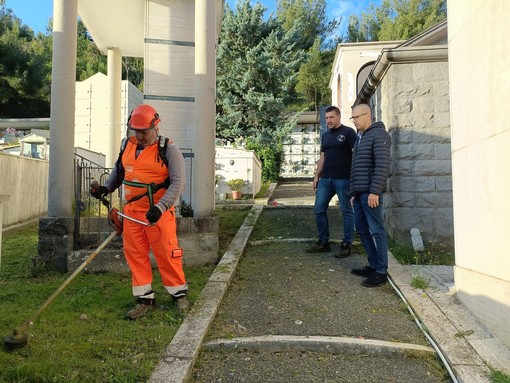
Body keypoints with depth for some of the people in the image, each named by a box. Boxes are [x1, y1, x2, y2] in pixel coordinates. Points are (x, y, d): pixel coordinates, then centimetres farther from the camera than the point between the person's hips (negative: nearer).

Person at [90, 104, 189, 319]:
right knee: (135, 255, 8)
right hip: (131, 210, 6)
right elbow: (118, 170, 24)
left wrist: (160, 207, -29)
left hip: (158, 212, -6)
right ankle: (145, 299, 20)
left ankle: (179, 294, 18)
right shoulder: (127, 145, 9)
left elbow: (178, 183, -17)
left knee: (166, 254, -1)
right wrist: (106, 188, 6)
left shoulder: (168, 150, -10)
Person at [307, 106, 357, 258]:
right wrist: (316, 176, 14)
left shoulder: (348, 132, -2)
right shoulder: (325, 136, 18)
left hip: (343, 179, -7)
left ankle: (346, 245, 9)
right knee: (319, 210, 6)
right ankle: (323, 242, 18)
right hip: (325, 179, 7)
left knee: (346, 211, 1)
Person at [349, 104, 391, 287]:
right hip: (359, 193, 9)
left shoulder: (378, 134, -6)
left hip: (370, 193, -9)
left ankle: (381, 272, 1)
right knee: (362, 229, 11)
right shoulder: (360, 137, 22)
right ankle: (373, 265, 22)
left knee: (376, 230, -5)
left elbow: (382, 165, -16)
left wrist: (375, 191, -22)